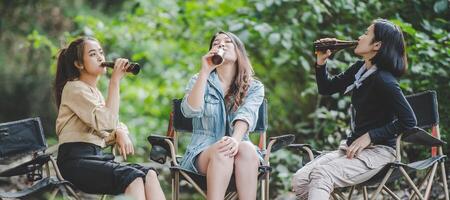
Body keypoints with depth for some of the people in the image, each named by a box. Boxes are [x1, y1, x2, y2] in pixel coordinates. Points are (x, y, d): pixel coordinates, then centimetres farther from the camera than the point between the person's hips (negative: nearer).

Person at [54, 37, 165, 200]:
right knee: (133, 177, -32)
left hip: (96, 156, 7)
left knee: (149, 174, -20)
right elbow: (107, 122, -17)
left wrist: (120, 133, 2)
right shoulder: (74, 88, -4)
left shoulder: (96, 93, 24)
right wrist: (115, 81, -15)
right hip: (76, 160, -7)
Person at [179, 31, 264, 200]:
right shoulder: (200, 80, 10)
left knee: (246, 148, -35)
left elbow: (245, 116, -13)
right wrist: (205, 72, -14)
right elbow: (190, 111, -11)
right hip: (203, 152, -1)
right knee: (222, 152, -36)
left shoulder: (254, 88, 8)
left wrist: (235, 139, -34)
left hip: (236, 148, 1)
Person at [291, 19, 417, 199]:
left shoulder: (384, 80, -16)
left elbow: (409, 121, -18)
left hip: (377, 150, -8)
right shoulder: (359, 69, 10)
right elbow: (326, 89, 21)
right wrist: (321, 62, 5)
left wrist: (369, 136, -18)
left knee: (321, 176, -31)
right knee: (299, 180, -12)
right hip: (352, 147, 8)